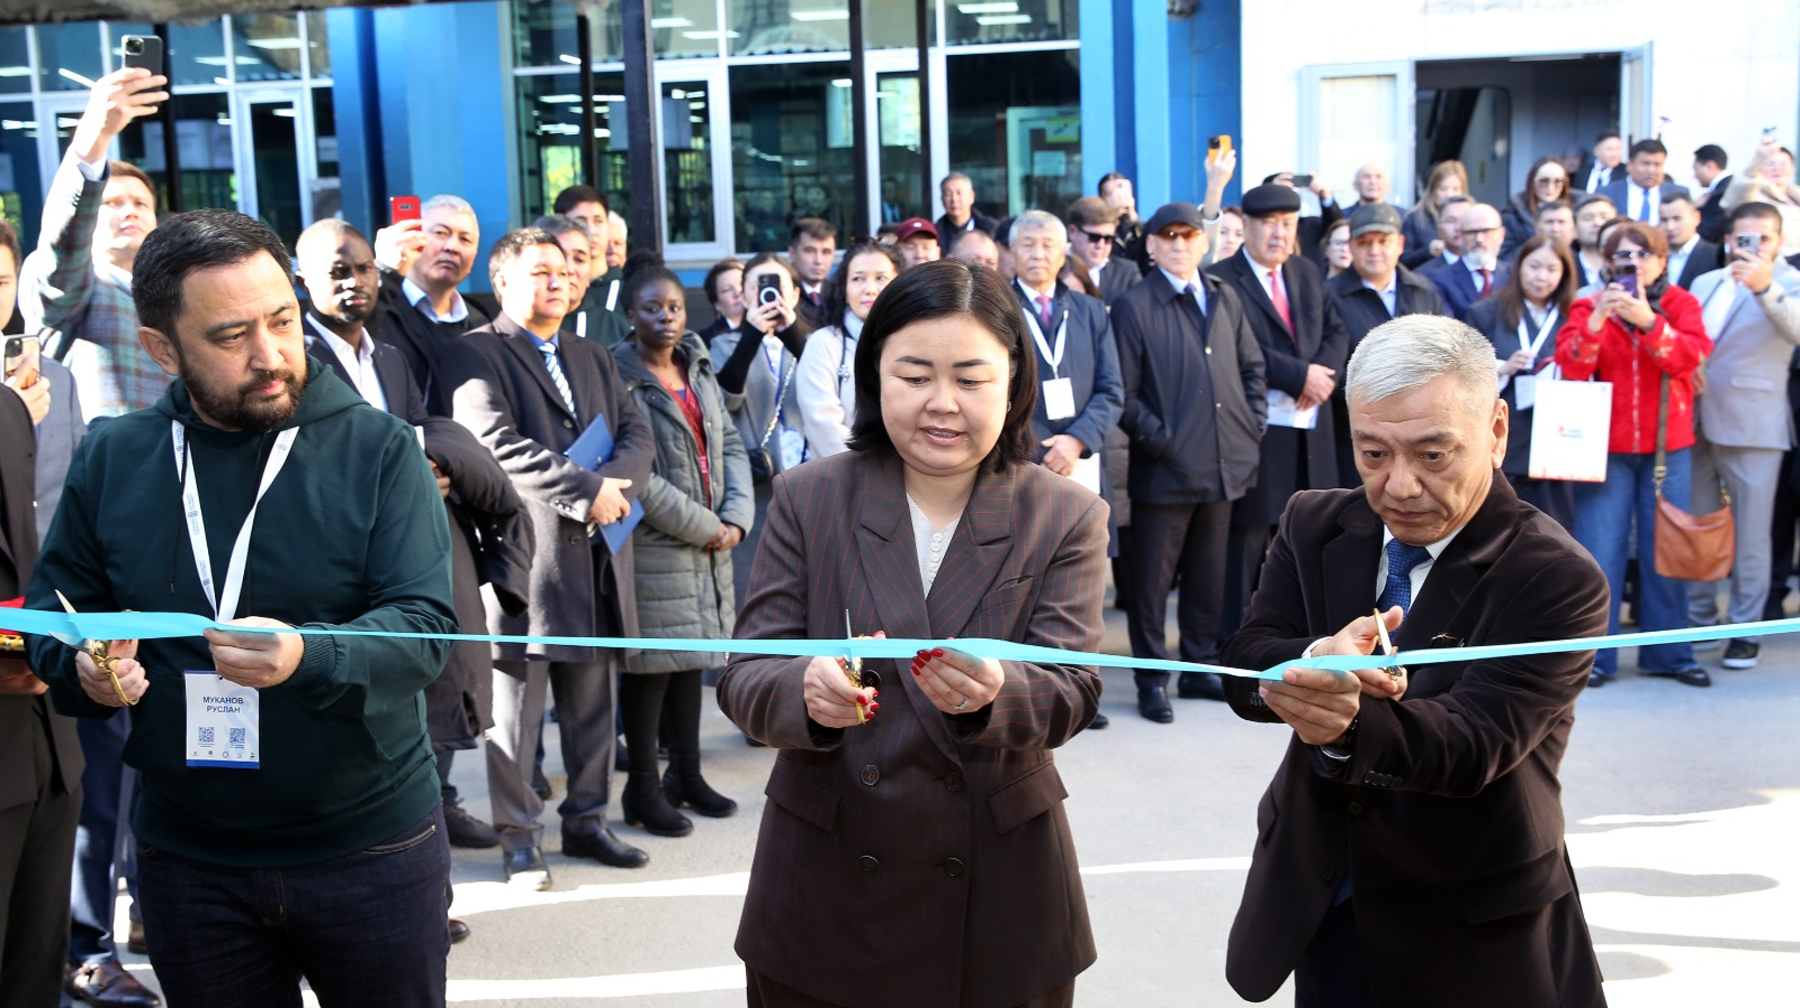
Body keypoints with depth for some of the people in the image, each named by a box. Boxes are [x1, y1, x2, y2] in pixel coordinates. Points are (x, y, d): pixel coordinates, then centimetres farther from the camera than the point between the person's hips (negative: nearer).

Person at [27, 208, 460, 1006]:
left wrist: (307, 659, -34)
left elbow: (424, 624, -15)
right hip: (187, 857, 2)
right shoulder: (113, 459, 0)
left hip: (371, 848, -2)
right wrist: (81, 669, -14)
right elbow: (57, 610, 9)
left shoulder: (379, 449, -9)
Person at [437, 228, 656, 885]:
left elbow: (637, 436, 11)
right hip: (524, 554, -6)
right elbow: (497, 444, -17)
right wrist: (586, 490, -18)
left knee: (592, 701, 13)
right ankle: (518, 837, 11)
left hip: (595, 556, 7)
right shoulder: (475, 355, -3)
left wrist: (616, 482, -11)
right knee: (517, 703, 1)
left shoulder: (593, 357, 21)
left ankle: (587, 819, 25)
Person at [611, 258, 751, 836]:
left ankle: (687, 774, 26)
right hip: (652, 545, -7)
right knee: (651, 664, -1)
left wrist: (736, 517, -3)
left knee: (691, 657, 14)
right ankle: (643, 790, 11)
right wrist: (701, 525, -14)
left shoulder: (699, 370, 12)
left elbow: (730, 445, 12)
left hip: (709, 544, 7)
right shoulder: (618, 377, -12)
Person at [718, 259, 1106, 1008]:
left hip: (998, 897, 0)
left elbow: (1071, 692, -11)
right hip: (824, 888, 0)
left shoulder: (1067, 518, -1)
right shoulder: (808, 500, -1)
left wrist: (994, 693, -34)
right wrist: (807, 690, -30)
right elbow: (744, 677, -7)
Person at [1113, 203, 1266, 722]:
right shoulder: (1133, 307, -4)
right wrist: (1161, 439, -13)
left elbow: (1252, 367, 19)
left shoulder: (1225, 298, 13)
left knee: (1209, 575, 14)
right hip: (1166, 466, -5)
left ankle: (1200, 669, 26)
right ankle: (1152, 681, 11)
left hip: (1225, 461, 5)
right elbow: (1124, 394, -8)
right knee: (1152, 579, 1)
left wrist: (1252, 425, 7)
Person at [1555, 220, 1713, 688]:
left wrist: (1649, 322, -26)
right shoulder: (1591, 306, 3)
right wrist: (1596, 321, -25)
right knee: (1599, 553, -4)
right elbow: (1570, 368, -11)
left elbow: (1693, 356, -13)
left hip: (1668, 445, 1)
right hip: (1605, 447, -1)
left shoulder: (1680, 303, 5)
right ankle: (1594, 655, 3)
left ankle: (1667, 653, 16)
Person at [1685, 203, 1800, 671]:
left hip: (1752, 427, -5)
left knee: (1749, 533, -2)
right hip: (1696, 421, 6)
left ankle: (1746, 629, 8)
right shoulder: (1705, 284, 15)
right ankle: (1698, 618, 24)